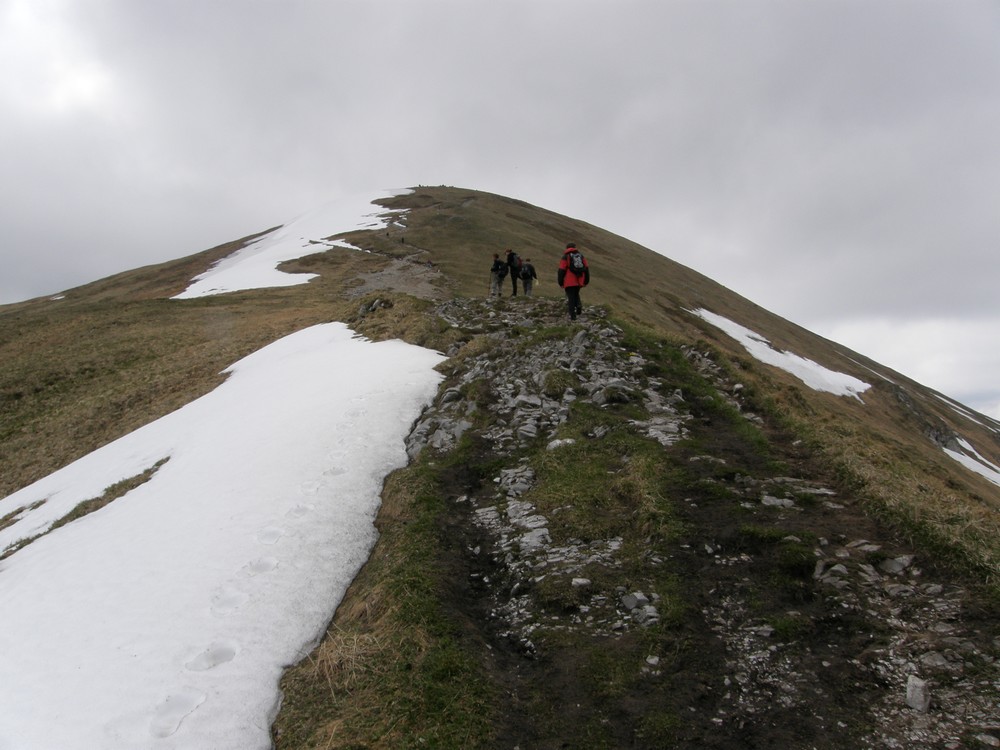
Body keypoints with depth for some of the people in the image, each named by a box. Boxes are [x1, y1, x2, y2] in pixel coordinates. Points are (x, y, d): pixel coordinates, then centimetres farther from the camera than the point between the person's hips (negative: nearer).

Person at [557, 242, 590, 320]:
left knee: (571, 297, -1)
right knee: (576, 294, 25)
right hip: (579, 281, 4)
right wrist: (586, 281, 14)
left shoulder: (565, 257, -1)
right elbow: (586, 268, 10)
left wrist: (560, 282, 1)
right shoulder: (581, 255, 11)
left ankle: (573, 316, -5)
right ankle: (578, 305, 0)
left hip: (569, 282, -4)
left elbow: (561, 270, -6)